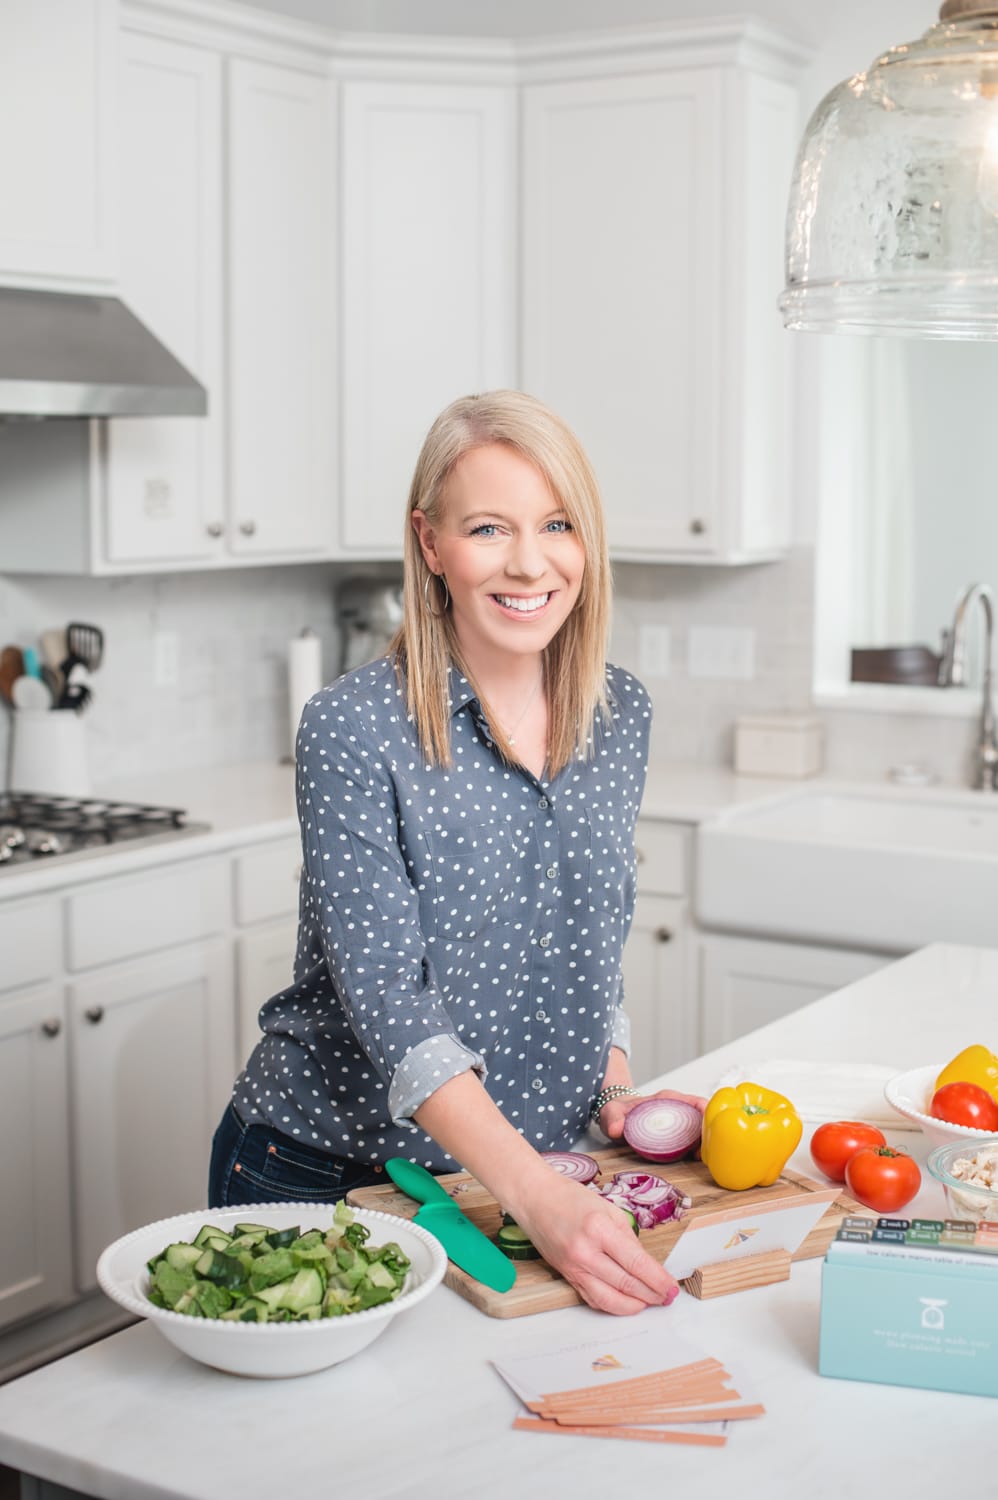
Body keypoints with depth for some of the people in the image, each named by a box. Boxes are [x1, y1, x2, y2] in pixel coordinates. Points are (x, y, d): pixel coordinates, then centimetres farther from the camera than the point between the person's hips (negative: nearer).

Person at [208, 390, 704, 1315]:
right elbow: (387, 994, -25)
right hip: (324, 1169, -4)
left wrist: (614, 1086, -2)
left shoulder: (620, 715, 0)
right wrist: (537, 1196, -33)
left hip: (536, 1165, 4)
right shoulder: (353, 730, -19)